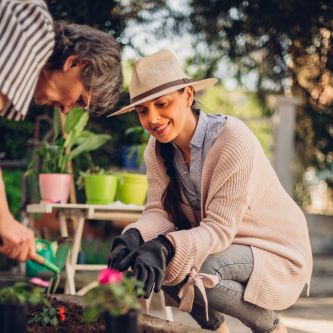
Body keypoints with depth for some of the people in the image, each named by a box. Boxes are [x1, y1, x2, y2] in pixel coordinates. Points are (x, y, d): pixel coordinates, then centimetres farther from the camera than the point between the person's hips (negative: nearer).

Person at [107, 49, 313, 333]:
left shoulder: (234, 140, -26)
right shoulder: (158, 149, -5)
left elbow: (220, 228, -28)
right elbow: (159, 211, -11)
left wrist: (165, 247, -45)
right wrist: (133, 236, -33)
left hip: (275, 254, -6)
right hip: (219, 244, 6)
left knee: (183, 268, -29)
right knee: (152, 261, -18)